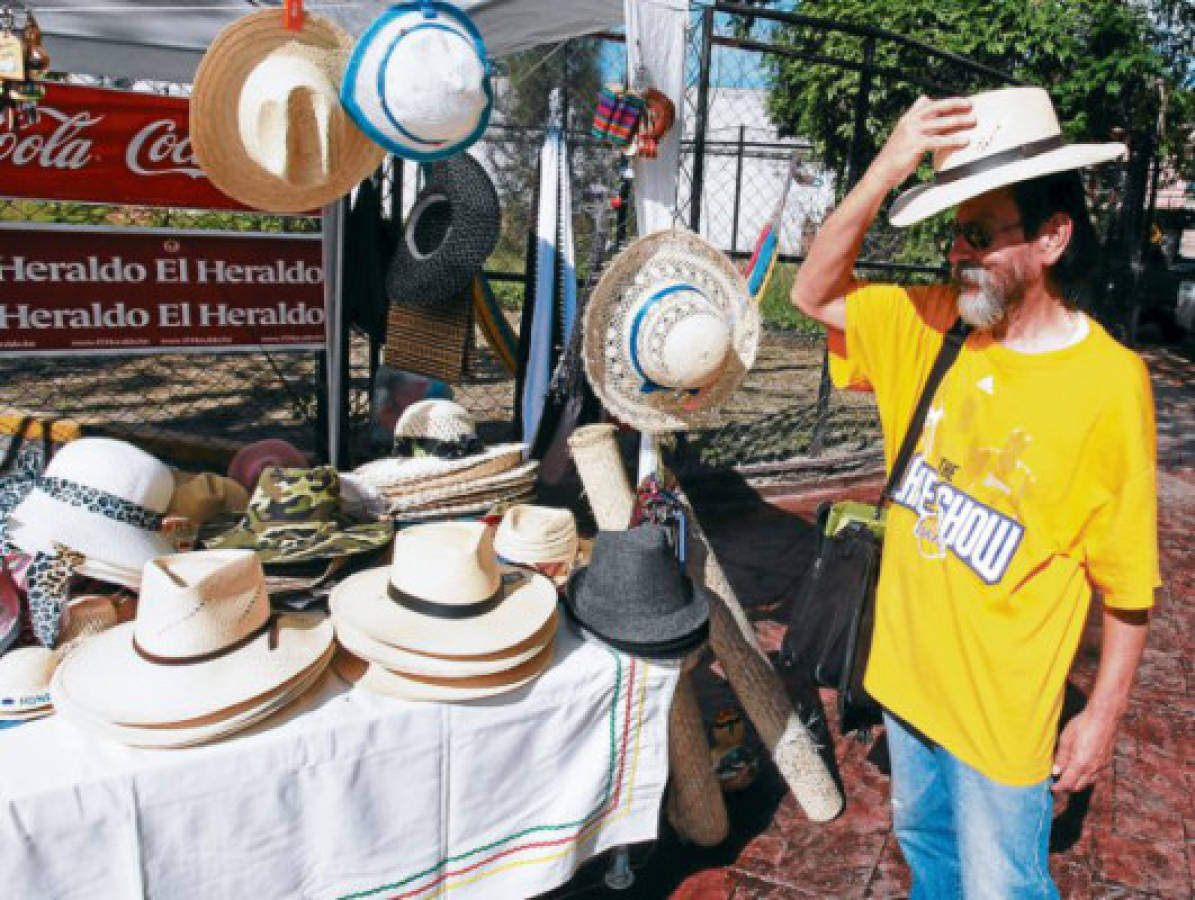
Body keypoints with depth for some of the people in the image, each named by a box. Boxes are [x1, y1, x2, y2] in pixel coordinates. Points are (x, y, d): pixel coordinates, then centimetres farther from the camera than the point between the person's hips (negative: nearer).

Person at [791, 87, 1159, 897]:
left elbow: (1129, 581, -13)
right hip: (907, 674, 5)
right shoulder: (933, 325, -6)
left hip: (1002, 710, -5)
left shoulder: (1108, 382, -20)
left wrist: (1104, 716, -7)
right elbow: (814, 293, -5)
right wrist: (887, 170, -18)